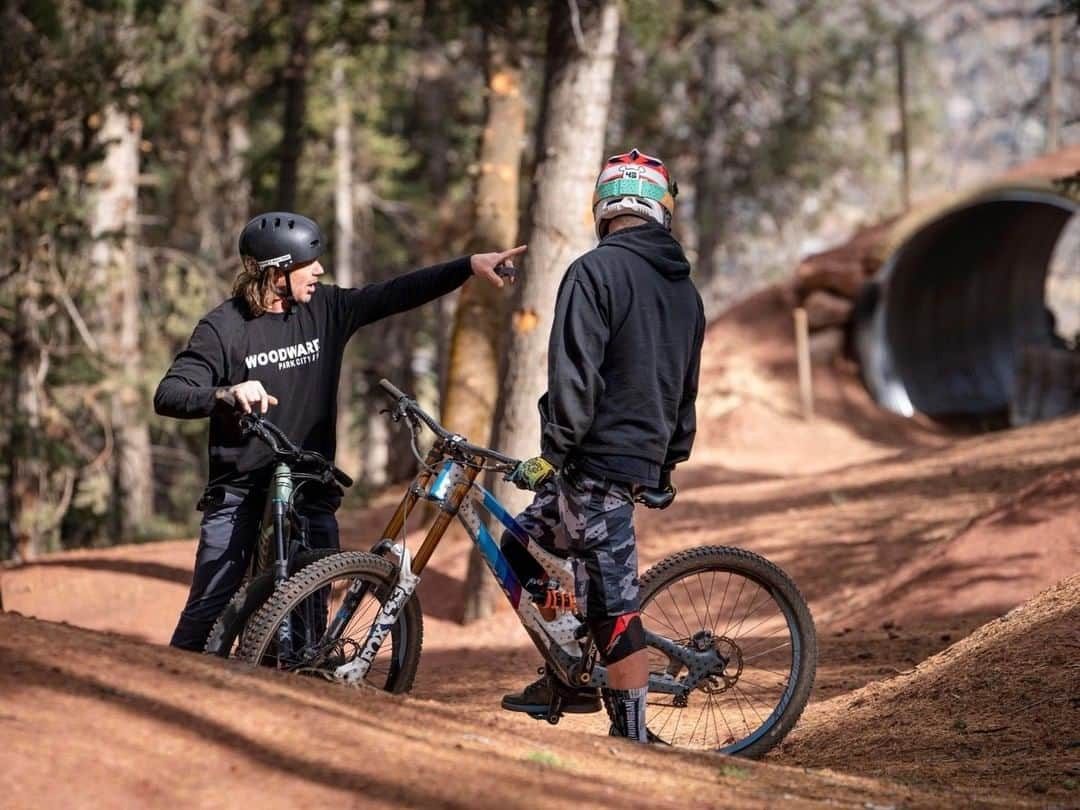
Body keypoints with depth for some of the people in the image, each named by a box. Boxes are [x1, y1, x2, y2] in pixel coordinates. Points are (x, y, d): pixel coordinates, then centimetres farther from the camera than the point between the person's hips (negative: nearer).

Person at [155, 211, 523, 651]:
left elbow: (395, 294, 3)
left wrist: (469, 265, -5)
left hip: (310, 494, 4)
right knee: (209, 607, -6)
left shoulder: (324, 310, 4)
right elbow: (167, 396, -15)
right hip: (240, 494, -4)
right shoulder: (224, 327, -9)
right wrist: (228, 394, -33)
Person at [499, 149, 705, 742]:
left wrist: (554, 450, -12)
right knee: (522, 545, 19)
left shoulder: (596, 270, -11)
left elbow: (575, 375, -18)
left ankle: (631, 735, -3)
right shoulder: (684, 288, 14)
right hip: (645, 457, 8)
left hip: (599, 454, -8)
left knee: (613, 602, -5)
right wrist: (667, 465, 30)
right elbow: (686, 388, 21)